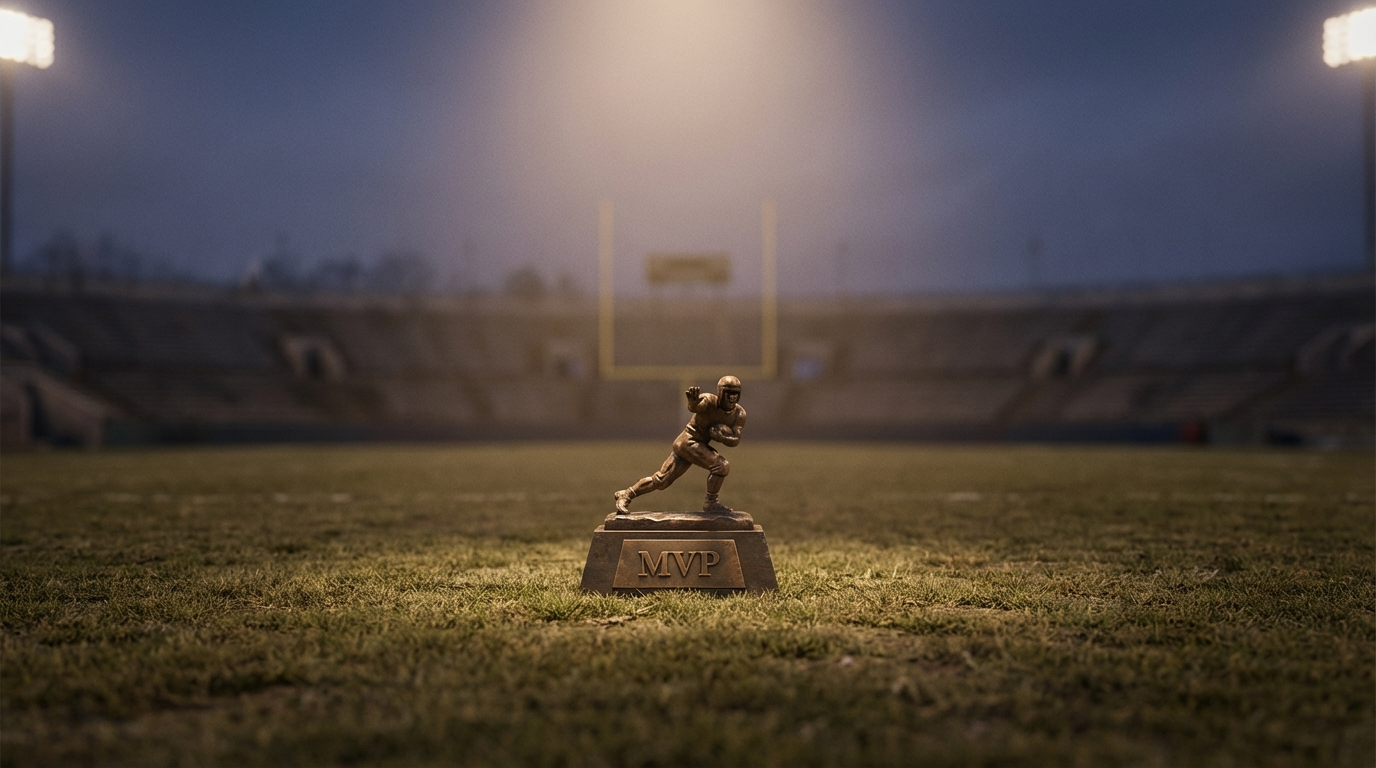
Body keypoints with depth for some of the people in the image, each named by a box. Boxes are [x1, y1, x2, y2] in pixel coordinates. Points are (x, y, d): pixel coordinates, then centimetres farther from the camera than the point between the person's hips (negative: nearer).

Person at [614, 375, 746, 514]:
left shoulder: (739, 414, -4)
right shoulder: (709, 401, -22)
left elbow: (735, 441, -6)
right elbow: (694, 407, -44)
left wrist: (720, 436, -25)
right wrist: (693, 401, -68)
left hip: (698, 445, 7)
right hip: (688, 441, -7)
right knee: (721, 465, -22)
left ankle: (626, 494, 23)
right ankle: (710, 503, -5)